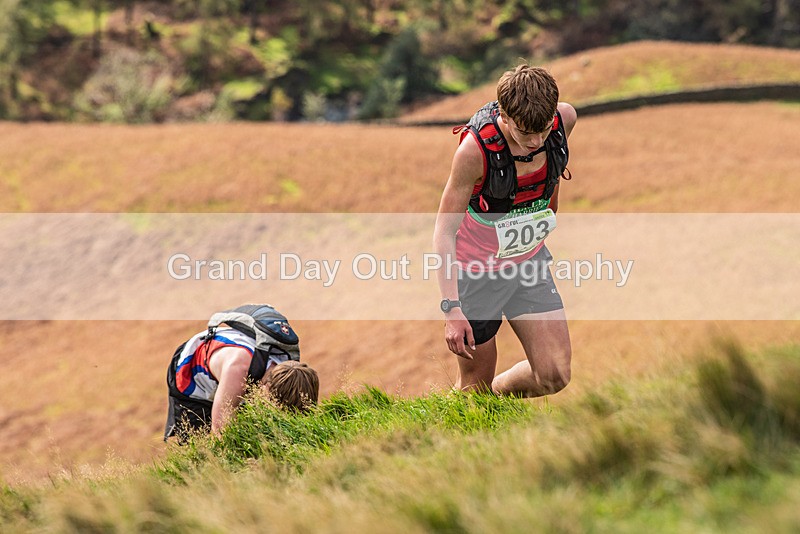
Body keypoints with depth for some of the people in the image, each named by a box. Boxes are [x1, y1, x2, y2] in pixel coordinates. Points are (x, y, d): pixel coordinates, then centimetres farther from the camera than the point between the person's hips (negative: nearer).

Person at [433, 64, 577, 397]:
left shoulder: (565, 119, -15)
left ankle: (496, 395, 28)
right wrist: (451, 308, -29)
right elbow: (444, 232, -23)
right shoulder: (475, 148, -30)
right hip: (476, 271, -5)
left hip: (529, 260, 5)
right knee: (476, 385, 3)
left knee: (555, 376, -2)